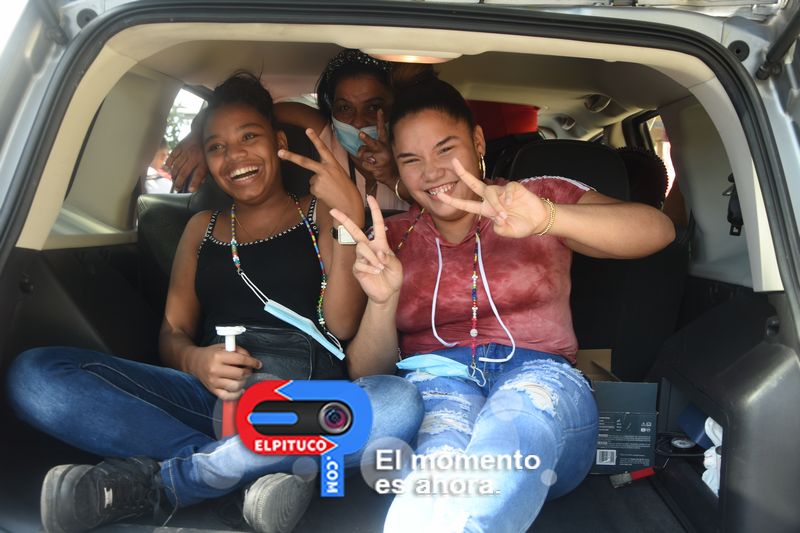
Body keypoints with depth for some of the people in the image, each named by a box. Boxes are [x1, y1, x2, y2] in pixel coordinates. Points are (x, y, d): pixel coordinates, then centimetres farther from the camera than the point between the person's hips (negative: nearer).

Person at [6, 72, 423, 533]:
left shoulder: (319, 214, 11)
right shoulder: (203, 228, 21)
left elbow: (341, 326, -2)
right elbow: (173, 332, 15)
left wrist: (349, 218, -13)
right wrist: (194, 361, -10)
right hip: (210, 399, 3)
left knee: (399, 403, -35)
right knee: (34, 374, -16)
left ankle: (152, 481, -24)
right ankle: (261, 472, -23)